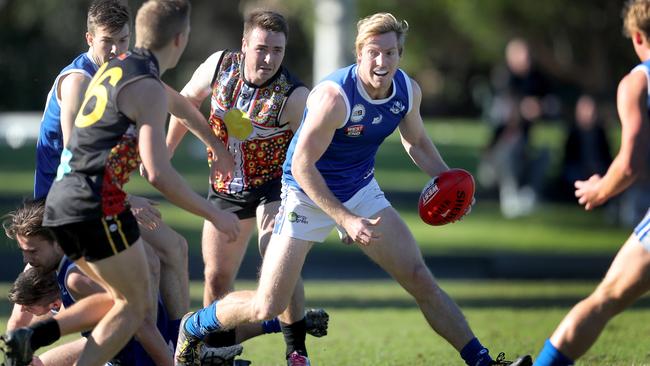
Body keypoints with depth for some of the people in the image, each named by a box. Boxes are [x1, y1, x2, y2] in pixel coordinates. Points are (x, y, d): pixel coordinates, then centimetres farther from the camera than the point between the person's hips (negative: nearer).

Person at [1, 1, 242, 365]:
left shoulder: (112, 68, 16)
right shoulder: (149, 88, -12)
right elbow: (158, 174, -19)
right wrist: (214, 214, -9)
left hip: (60, 202, 9)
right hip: (98, 203, -9)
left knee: (122, 299, 18)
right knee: (135, 307, 5)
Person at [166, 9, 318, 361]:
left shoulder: (294, 97, -24)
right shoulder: (219, 66, -14)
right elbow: (186, 101, 7)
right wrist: (164, 151, 12)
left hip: (274, 186, -5)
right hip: (224, 186, 5)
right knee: (216, 276, 10)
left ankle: (296, 350, -13)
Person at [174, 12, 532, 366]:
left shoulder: (408, 91, -7)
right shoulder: (335, 96, -29)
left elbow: (416, 142, 13)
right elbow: (302, 165, -25)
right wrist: (345, 219, -29)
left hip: (362, 192, 5)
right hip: (308, 195, -5)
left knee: (422, 281, -3)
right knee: (266, 307, -8)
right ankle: (192, 328, 18)